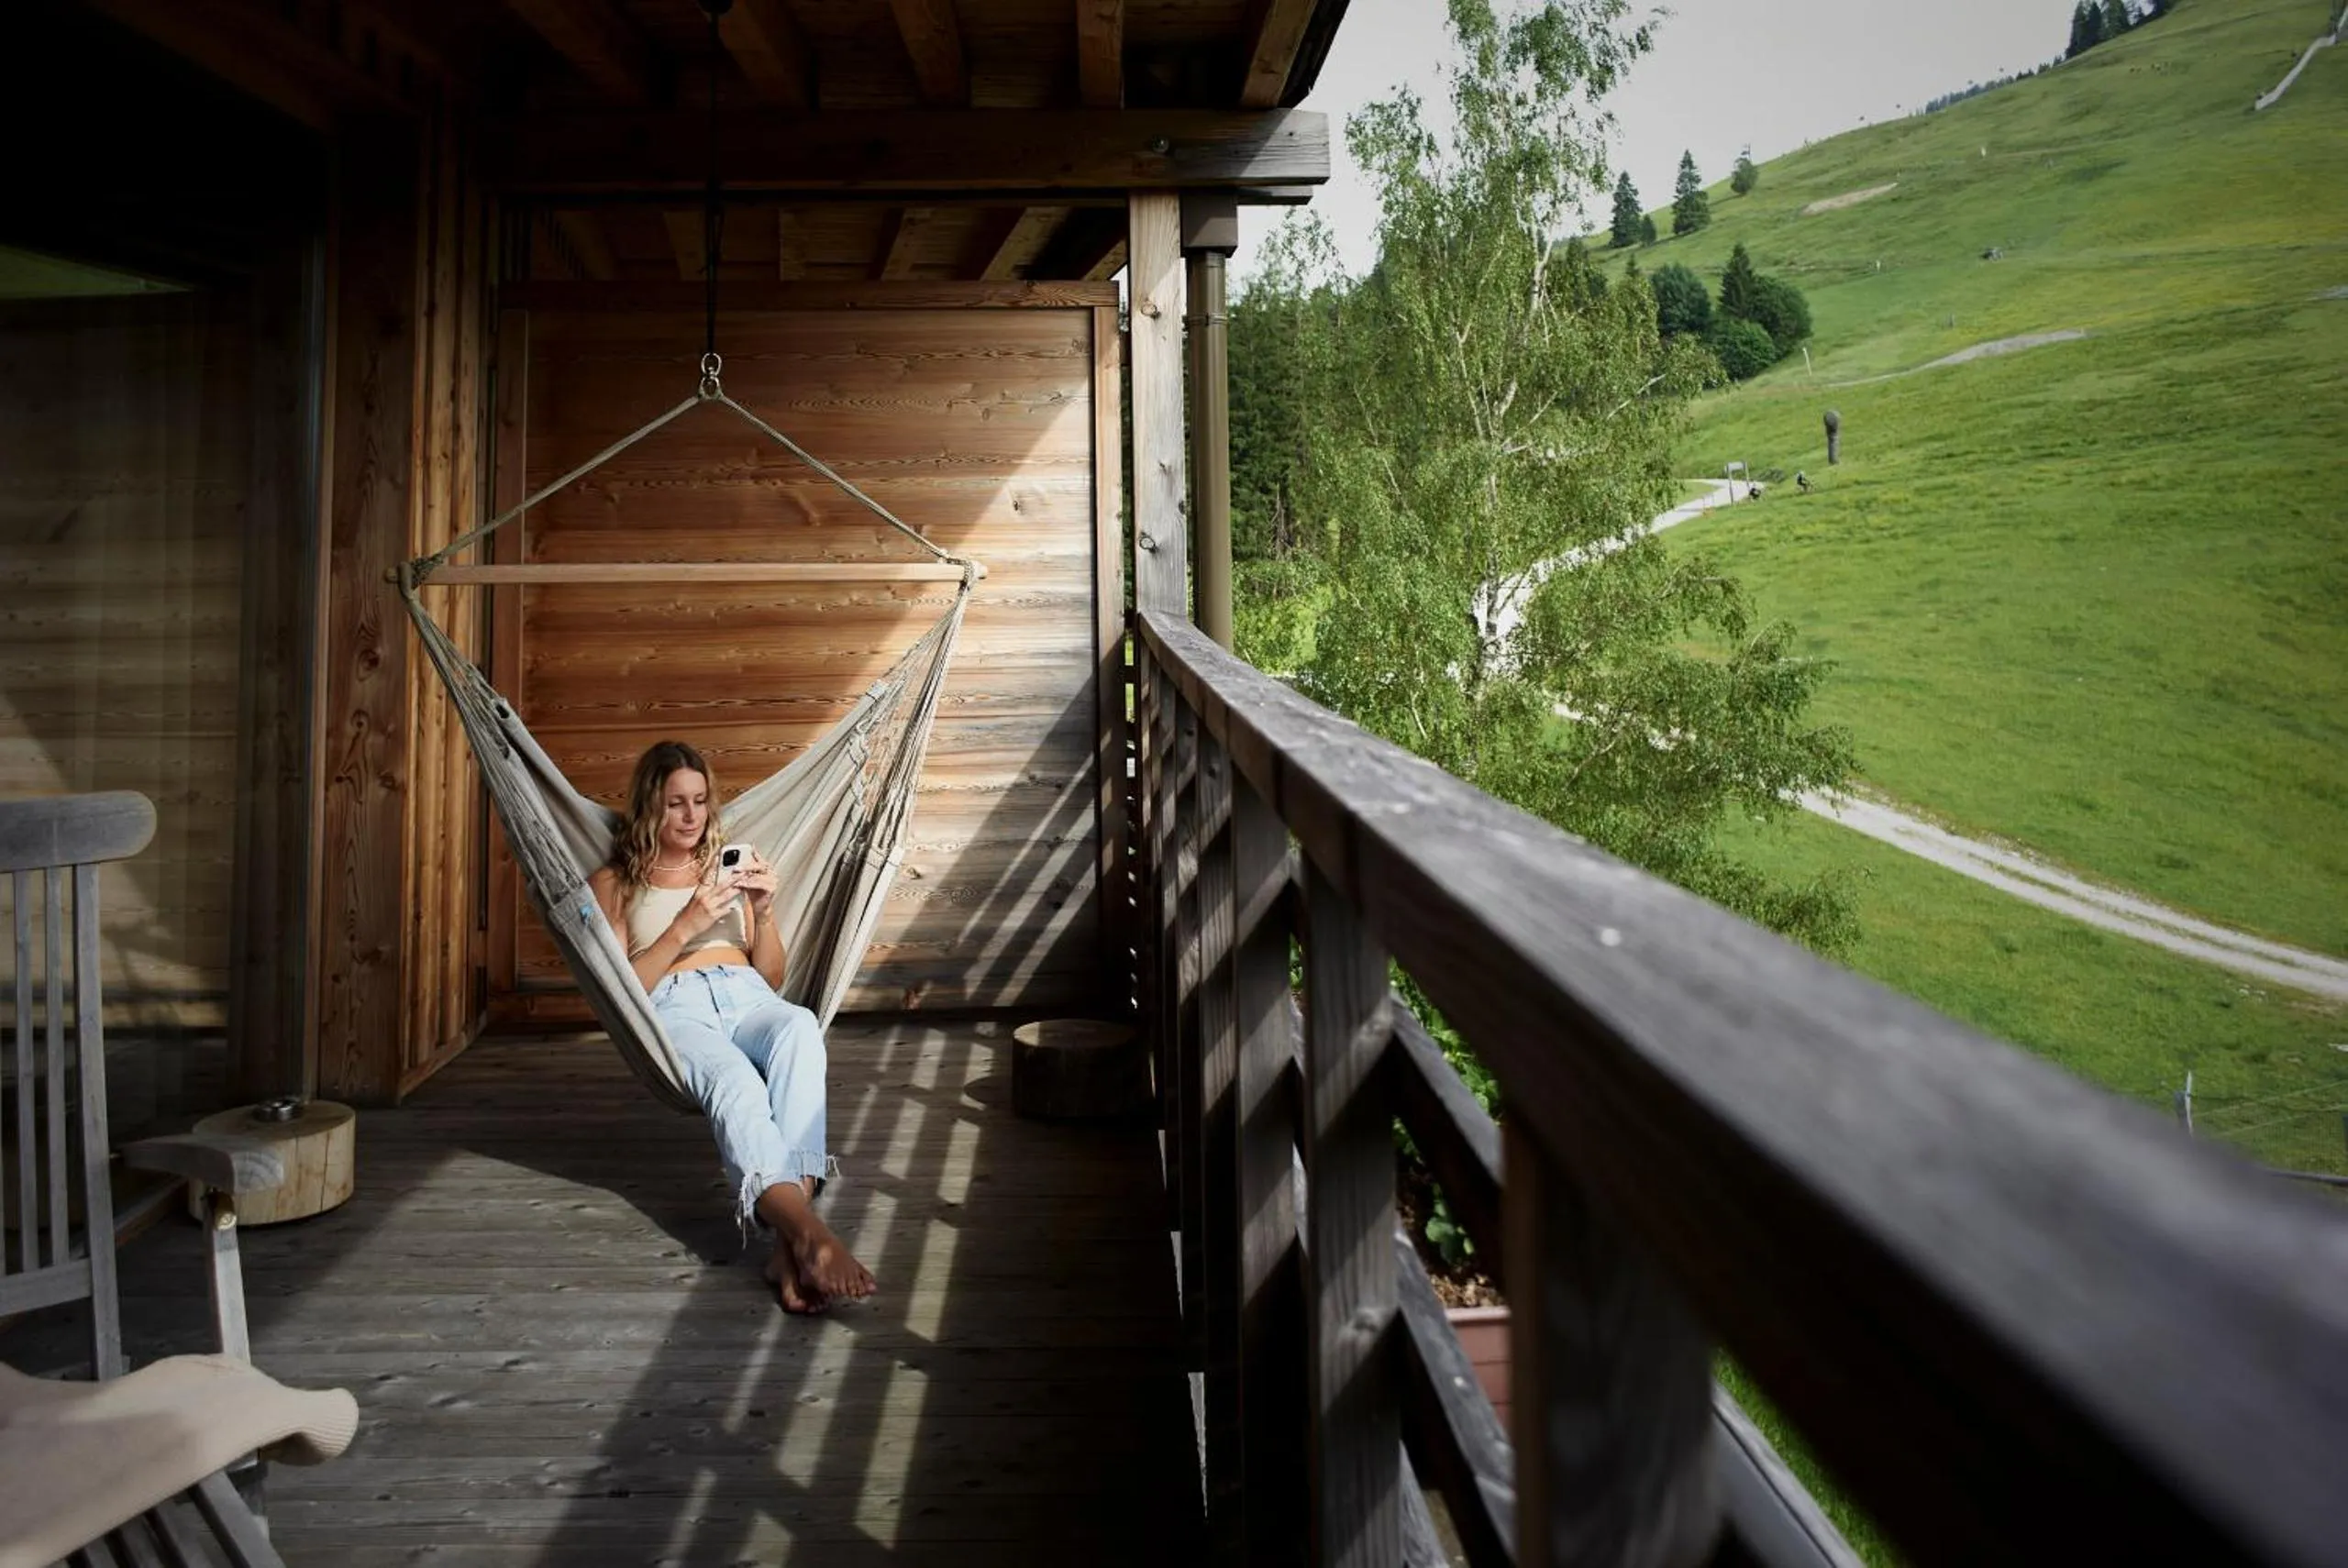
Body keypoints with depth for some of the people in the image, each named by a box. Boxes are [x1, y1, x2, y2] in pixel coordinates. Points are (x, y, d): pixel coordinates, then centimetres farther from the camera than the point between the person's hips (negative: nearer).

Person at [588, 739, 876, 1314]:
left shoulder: (730, 869, 30)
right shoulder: (613, 884, 22)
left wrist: (763, 912, 4)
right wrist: (685, 927, -6)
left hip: (746, 995, 2)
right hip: (671, 1008, -2)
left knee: (800, 1027, -39)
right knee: (732, 1079, -40)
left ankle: (791, 1241, -54)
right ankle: (807, 1230, -62)